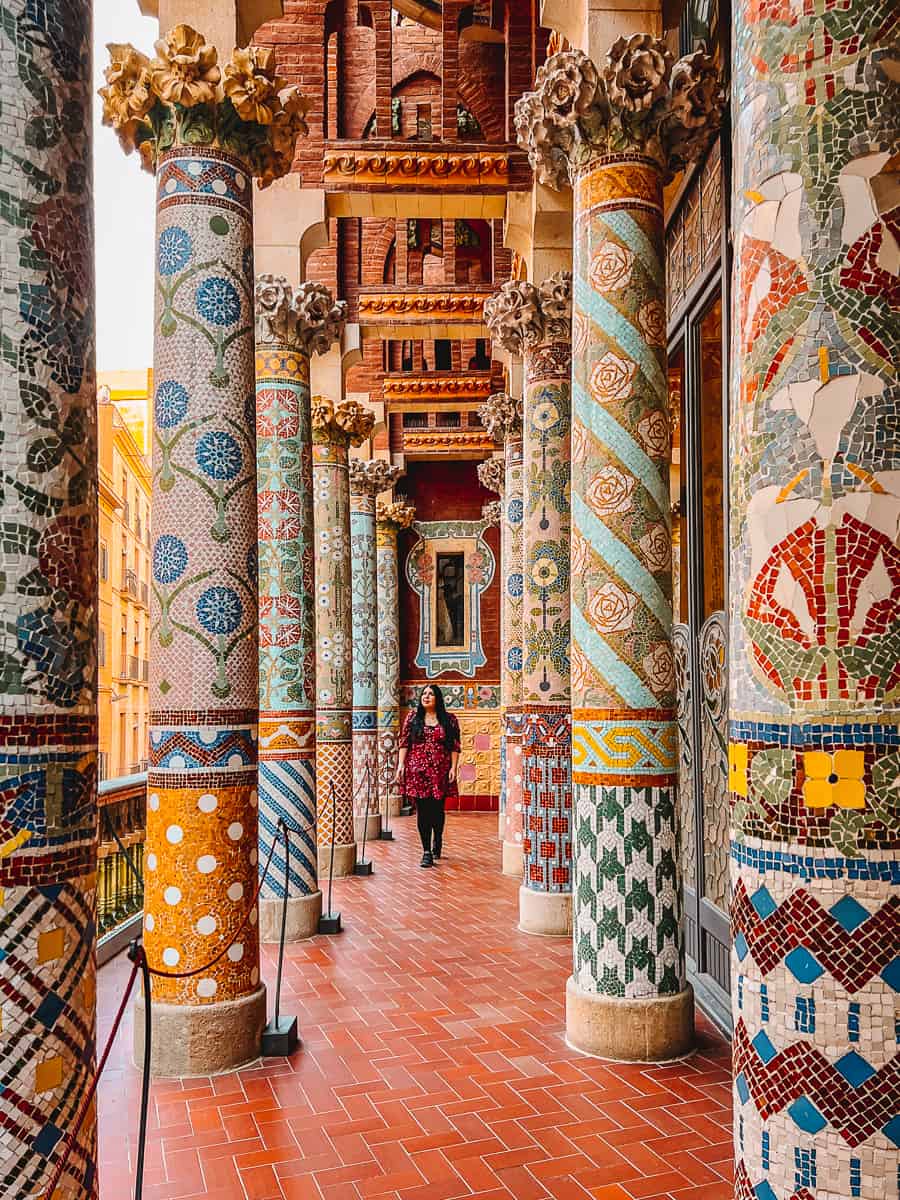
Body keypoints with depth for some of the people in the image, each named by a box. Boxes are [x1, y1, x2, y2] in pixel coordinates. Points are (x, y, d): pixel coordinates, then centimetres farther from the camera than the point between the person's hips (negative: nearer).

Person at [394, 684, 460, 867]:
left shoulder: (449, 719, 5)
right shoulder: (412, 718, 7)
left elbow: (455, 746, 3)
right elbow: (404, 743, 5)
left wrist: (453, 767, -6)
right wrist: (401, 764, -4)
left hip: (440, 771, 0)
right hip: (417, 770, 0)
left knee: (437, 809, 7)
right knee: (422, 810, -1)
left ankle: (437, 842, 34)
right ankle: (426, 852, 5)